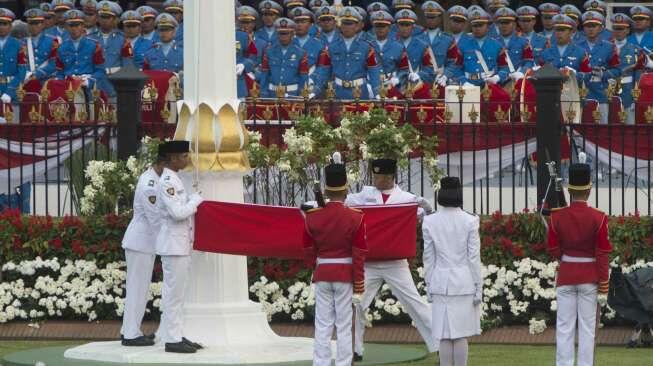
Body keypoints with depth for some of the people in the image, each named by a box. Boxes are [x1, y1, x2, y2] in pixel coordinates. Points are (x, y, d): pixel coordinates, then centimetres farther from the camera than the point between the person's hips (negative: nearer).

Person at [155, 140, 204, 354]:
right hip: (173, 245, -10)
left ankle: (176, 336, 19)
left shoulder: (173, 180, 14)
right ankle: (172, 340, -4)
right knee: (173, 293, -6)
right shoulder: (167, 182, -17)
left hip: (180, 245, 10)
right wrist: (196, 200, -10)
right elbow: (178, 213, -23)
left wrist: (192, 202, 10)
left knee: (175, 293, 14)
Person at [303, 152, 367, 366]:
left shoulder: (312, 217, -2)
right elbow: (359, 256, -8)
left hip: (322, 275, 2)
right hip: (346, 275, -2)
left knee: (323, 326, 5)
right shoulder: (356, 218, -9)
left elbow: (308, 252, 7)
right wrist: (358, 289, -2)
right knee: (344, 326, 2)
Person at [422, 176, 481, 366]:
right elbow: (474, 257, -4)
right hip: (464, 281, -1)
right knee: (461, 335, 3)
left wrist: (429, 286, 11)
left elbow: (428, 258, 2)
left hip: (441, 282, 1)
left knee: (444, 336, 4)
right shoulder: (469, 221, -7)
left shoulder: (430, 222, -3)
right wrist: (478, 288, 3)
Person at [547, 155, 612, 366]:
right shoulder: (598, 218, -10)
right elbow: (603, 252, -8)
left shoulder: (557, 217, -5)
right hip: (589, 276, -1)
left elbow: (553, 249, 2)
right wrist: (603, 281, 0)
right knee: (587, 327, 3)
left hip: (566, 275, 1)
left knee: (565, 327, 5)